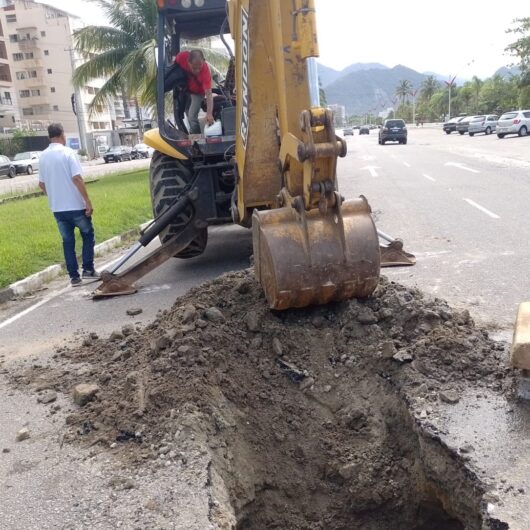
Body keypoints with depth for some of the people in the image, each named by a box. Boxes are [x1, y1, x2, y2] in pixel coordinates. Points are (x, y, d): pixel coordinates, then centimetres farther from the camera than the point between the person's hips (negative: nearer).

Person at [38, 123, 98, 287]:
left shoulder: (43, 156, 7)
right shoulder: (67, 152, -10)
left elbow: (41, 184, 12)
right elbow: (77, 178, -18)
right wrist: (88, 201, -14)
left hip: (57, 208, 5)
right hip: (75, 206, -5)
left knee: (67, 241, 11)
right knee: (88, 235, 14)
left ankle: (74, 276, 10)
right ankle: (88, 269, 9)